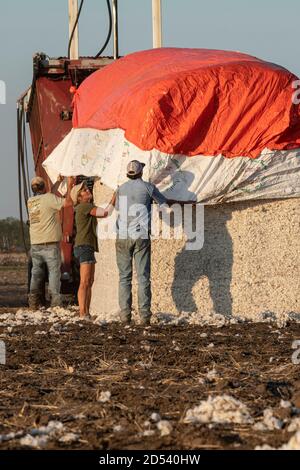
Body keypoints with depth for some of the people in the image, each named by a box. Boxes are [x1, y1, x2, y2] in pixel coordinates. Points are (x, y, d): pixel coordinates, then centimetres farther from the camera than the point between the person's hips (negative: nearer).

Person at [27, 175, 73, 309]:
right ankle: (55, 301, -9)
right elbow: (68, 203, -12)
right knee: (54, 272, -3)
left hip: (35, 244, 6)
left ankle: (33, 303, 7)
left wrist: (58, 182, 33)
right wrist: (69, 186, 3)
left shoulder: (30, 201, 11)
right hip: (50, 244, -6)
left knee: (36, 273, 9)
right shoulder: (48, 198, -9)